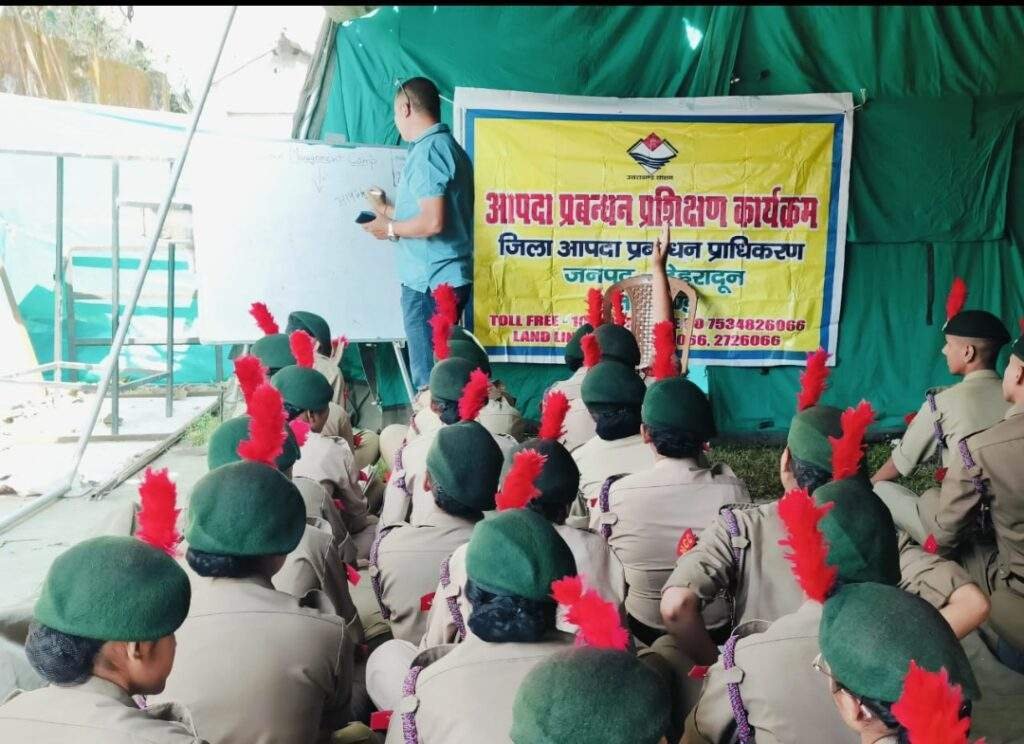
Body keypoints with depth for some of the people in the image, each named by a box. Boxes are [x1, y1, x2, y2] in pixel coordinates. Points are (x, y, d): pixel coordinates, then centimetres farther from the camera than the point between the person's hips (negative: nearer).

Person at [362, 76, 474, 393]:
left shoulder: (427, 151, -14)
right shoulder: (449, 146, 16)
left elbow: (432, 222, -23)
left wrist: (390, 229, -7)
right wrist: (387, 209, 29)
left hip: (429, 282, -10)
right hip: (449, 277, 10)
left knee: (429, 380, -5)